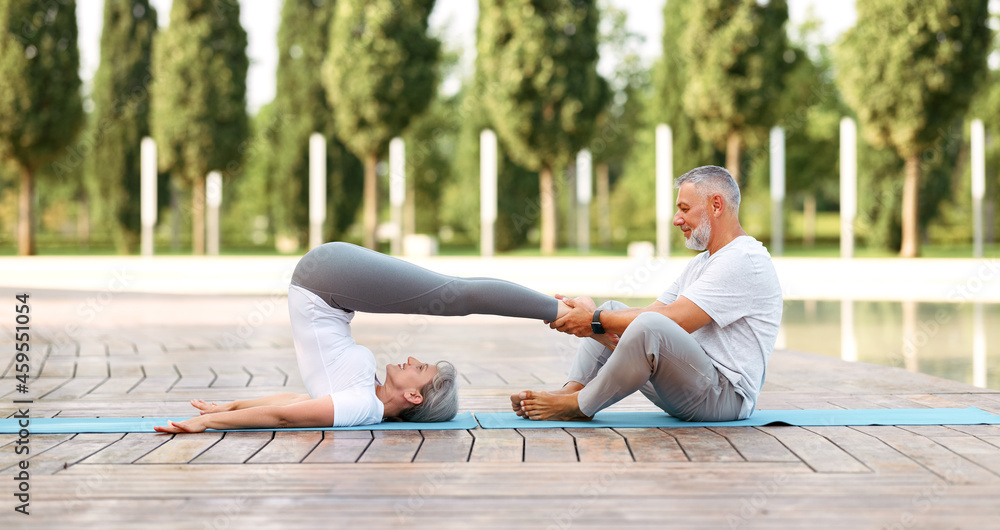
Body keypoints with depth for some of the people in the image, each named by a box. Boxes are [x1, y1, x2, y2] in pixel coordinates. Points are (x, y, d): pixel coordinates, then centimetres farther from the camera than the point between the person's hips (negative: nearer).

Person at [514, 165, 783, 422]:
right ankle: (571, 390, -6)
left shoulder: (745, 260, -14)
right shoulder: (701, 263, 21)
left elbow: (674, 321, -21)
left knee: (650, 326, -35)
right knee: (612, 309, 14)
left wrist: (597, 320, -14)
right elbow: (652, 311, 15)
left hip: (727, 394, -10)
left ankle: (578, 406, -18)